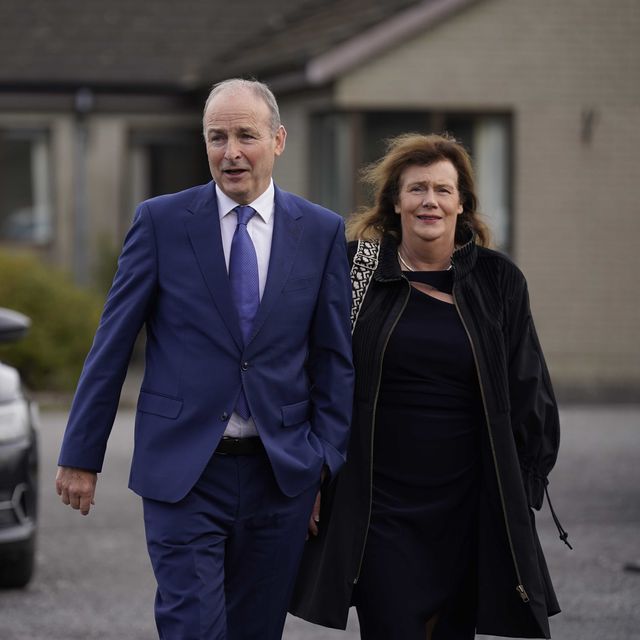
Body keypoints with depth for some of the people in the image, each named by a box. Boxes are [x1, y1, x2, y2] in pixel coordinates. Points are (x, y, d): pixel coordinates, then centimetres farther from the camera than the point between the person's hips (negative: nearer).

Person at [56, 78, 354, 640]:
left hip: (281, 472, 2)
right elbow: (112, 344, 2)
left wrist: (326, 461, 1)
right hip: (183, 472, -2)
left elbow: (336, 357, 8)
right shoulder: (161, 222, 0)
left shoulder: (322, 232, 5)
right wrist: (81, 455, 1)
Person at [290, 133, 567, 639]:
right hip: (379, 501, -2)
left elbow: (529, 394, 10)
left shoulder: (497, 281, 5)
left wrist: (524, 487, 6)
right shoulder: (355, 271, 2)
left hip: (465, 506, 2)